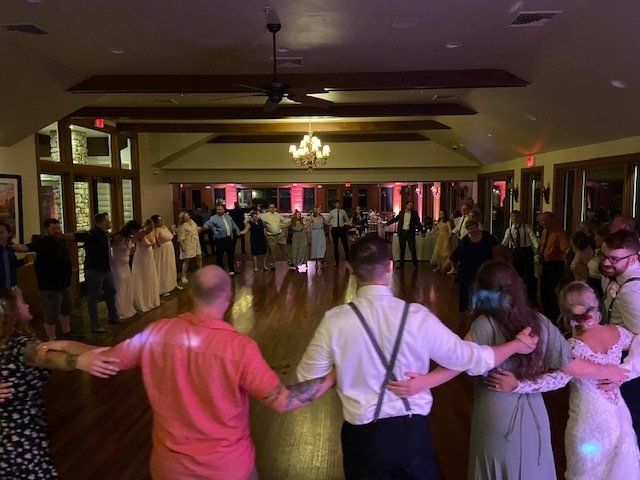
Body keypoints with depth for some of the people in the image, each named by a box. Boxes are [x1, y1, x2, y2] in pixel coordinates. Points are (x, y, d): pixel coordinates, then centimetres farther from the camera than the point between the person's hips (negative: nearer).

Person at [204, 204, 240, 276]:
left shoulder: (227, 216, 13)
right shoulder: (213, 218, -7)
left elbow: (233, 225, 24)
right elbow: (208, 224, -22)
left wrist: (237, 230, 16)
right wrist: (205, 226, -43)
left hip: (229, 238, 5)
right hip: (220, 240, -5)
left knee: (231, 255, 14)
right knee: (220, 256, 2)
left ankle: (231, 270, 29)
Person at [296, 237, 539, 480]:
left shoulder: (335, 322, -18)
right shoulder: (418, 317, -16)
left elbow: (308, 378, -6)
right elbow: (472, 359, -5)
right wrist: (516, 345, 10)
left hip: (363, 436, -1)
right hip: (413, 432, 1)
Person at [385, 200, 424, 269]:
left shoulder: (414, 213, 1)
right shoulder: (401, 213, 6)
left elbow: (418, 223, -5)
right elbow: (395, 219, 14)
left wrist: (422, 231, -16)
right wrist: (386, 223, 14)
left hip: (410, 233, -2)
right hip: (402, 232, 2)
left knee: (412, 249, -2)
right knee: (402, 249, 10)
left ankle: (415, 265, 7)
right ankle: (401, 264, 20)